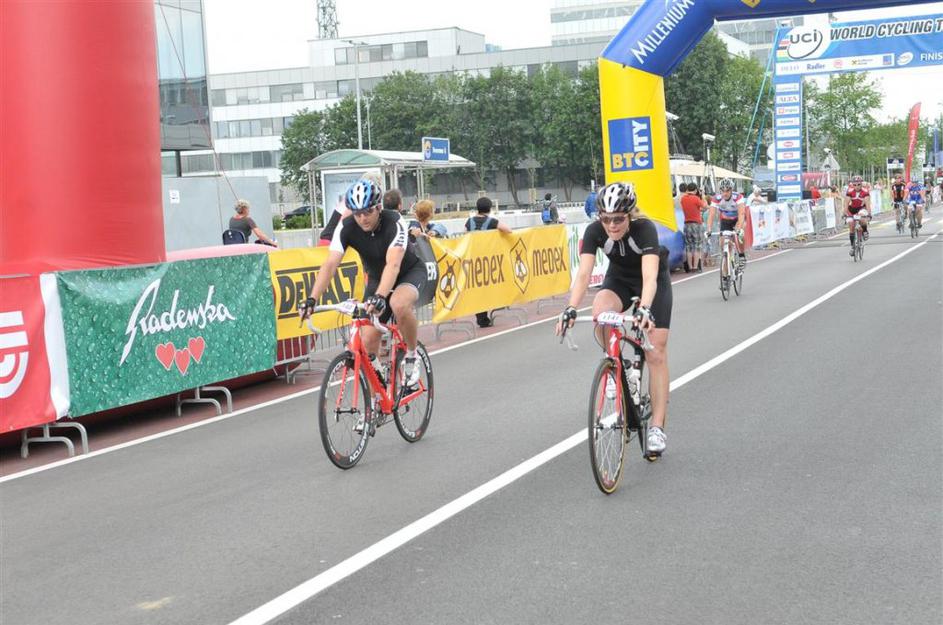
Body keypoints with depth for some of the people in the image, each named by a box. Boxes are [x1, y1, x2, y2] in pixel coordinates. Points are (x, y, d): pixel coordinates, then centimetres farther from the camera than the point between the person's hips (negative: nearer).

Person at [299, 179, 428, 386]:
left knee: (399, 304, -38)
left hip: (410, 272, -4)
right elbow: (330, 264, -29)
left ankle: (411, 356, -14)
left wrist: (379, 297, -61)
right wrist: (312, 299, -42)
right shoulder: (346, 228, -22)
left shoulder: (394, 223, -32)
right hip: (376, 278, 4)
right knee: (368, 340, -7)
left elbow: (393, 265, -45)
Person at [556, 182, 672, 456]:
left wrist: (645, 309, -63)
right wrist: (571, 308, -50)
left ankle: (657, 428, -2)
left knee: (656, 353, -8)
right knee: (600, 313, -32)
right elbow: (584, 273, -35)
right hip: (619, 278, 2)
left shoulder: (644, 228, -35)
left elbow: (649, 275, -46)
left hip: (654, 281, -2)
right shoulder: (594, 231, -27)